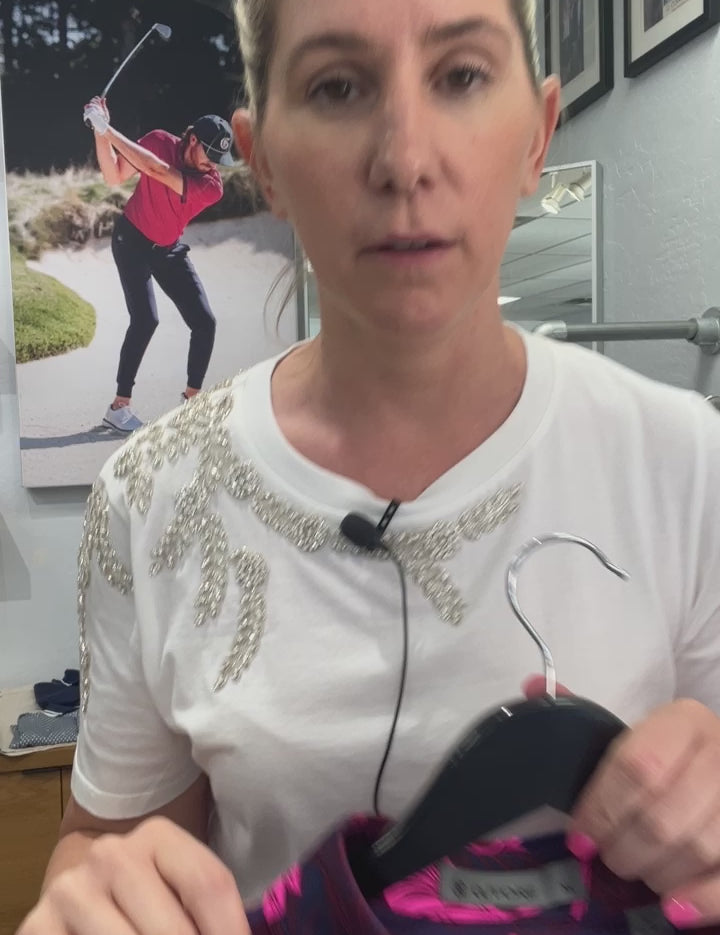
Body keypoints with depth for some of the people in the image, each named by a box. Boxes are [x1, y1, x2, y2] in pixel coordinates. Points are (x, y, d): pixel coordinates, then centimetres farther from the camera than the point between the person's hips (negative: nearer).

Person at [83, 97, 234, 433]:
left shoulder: (212, 185, -19)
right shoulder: (159, 141, -15)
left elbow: (159, 171, -33)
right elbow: (114, 177, -13)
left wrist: (110, 130, -34)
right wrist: (101, 132, -27)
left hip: (169, 250, 3)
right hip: (132, 240, -3)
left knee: (204, 322, -4)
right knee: (146, 319, -19)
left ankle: (192, 395, 15)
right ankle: (119, 406, -12)